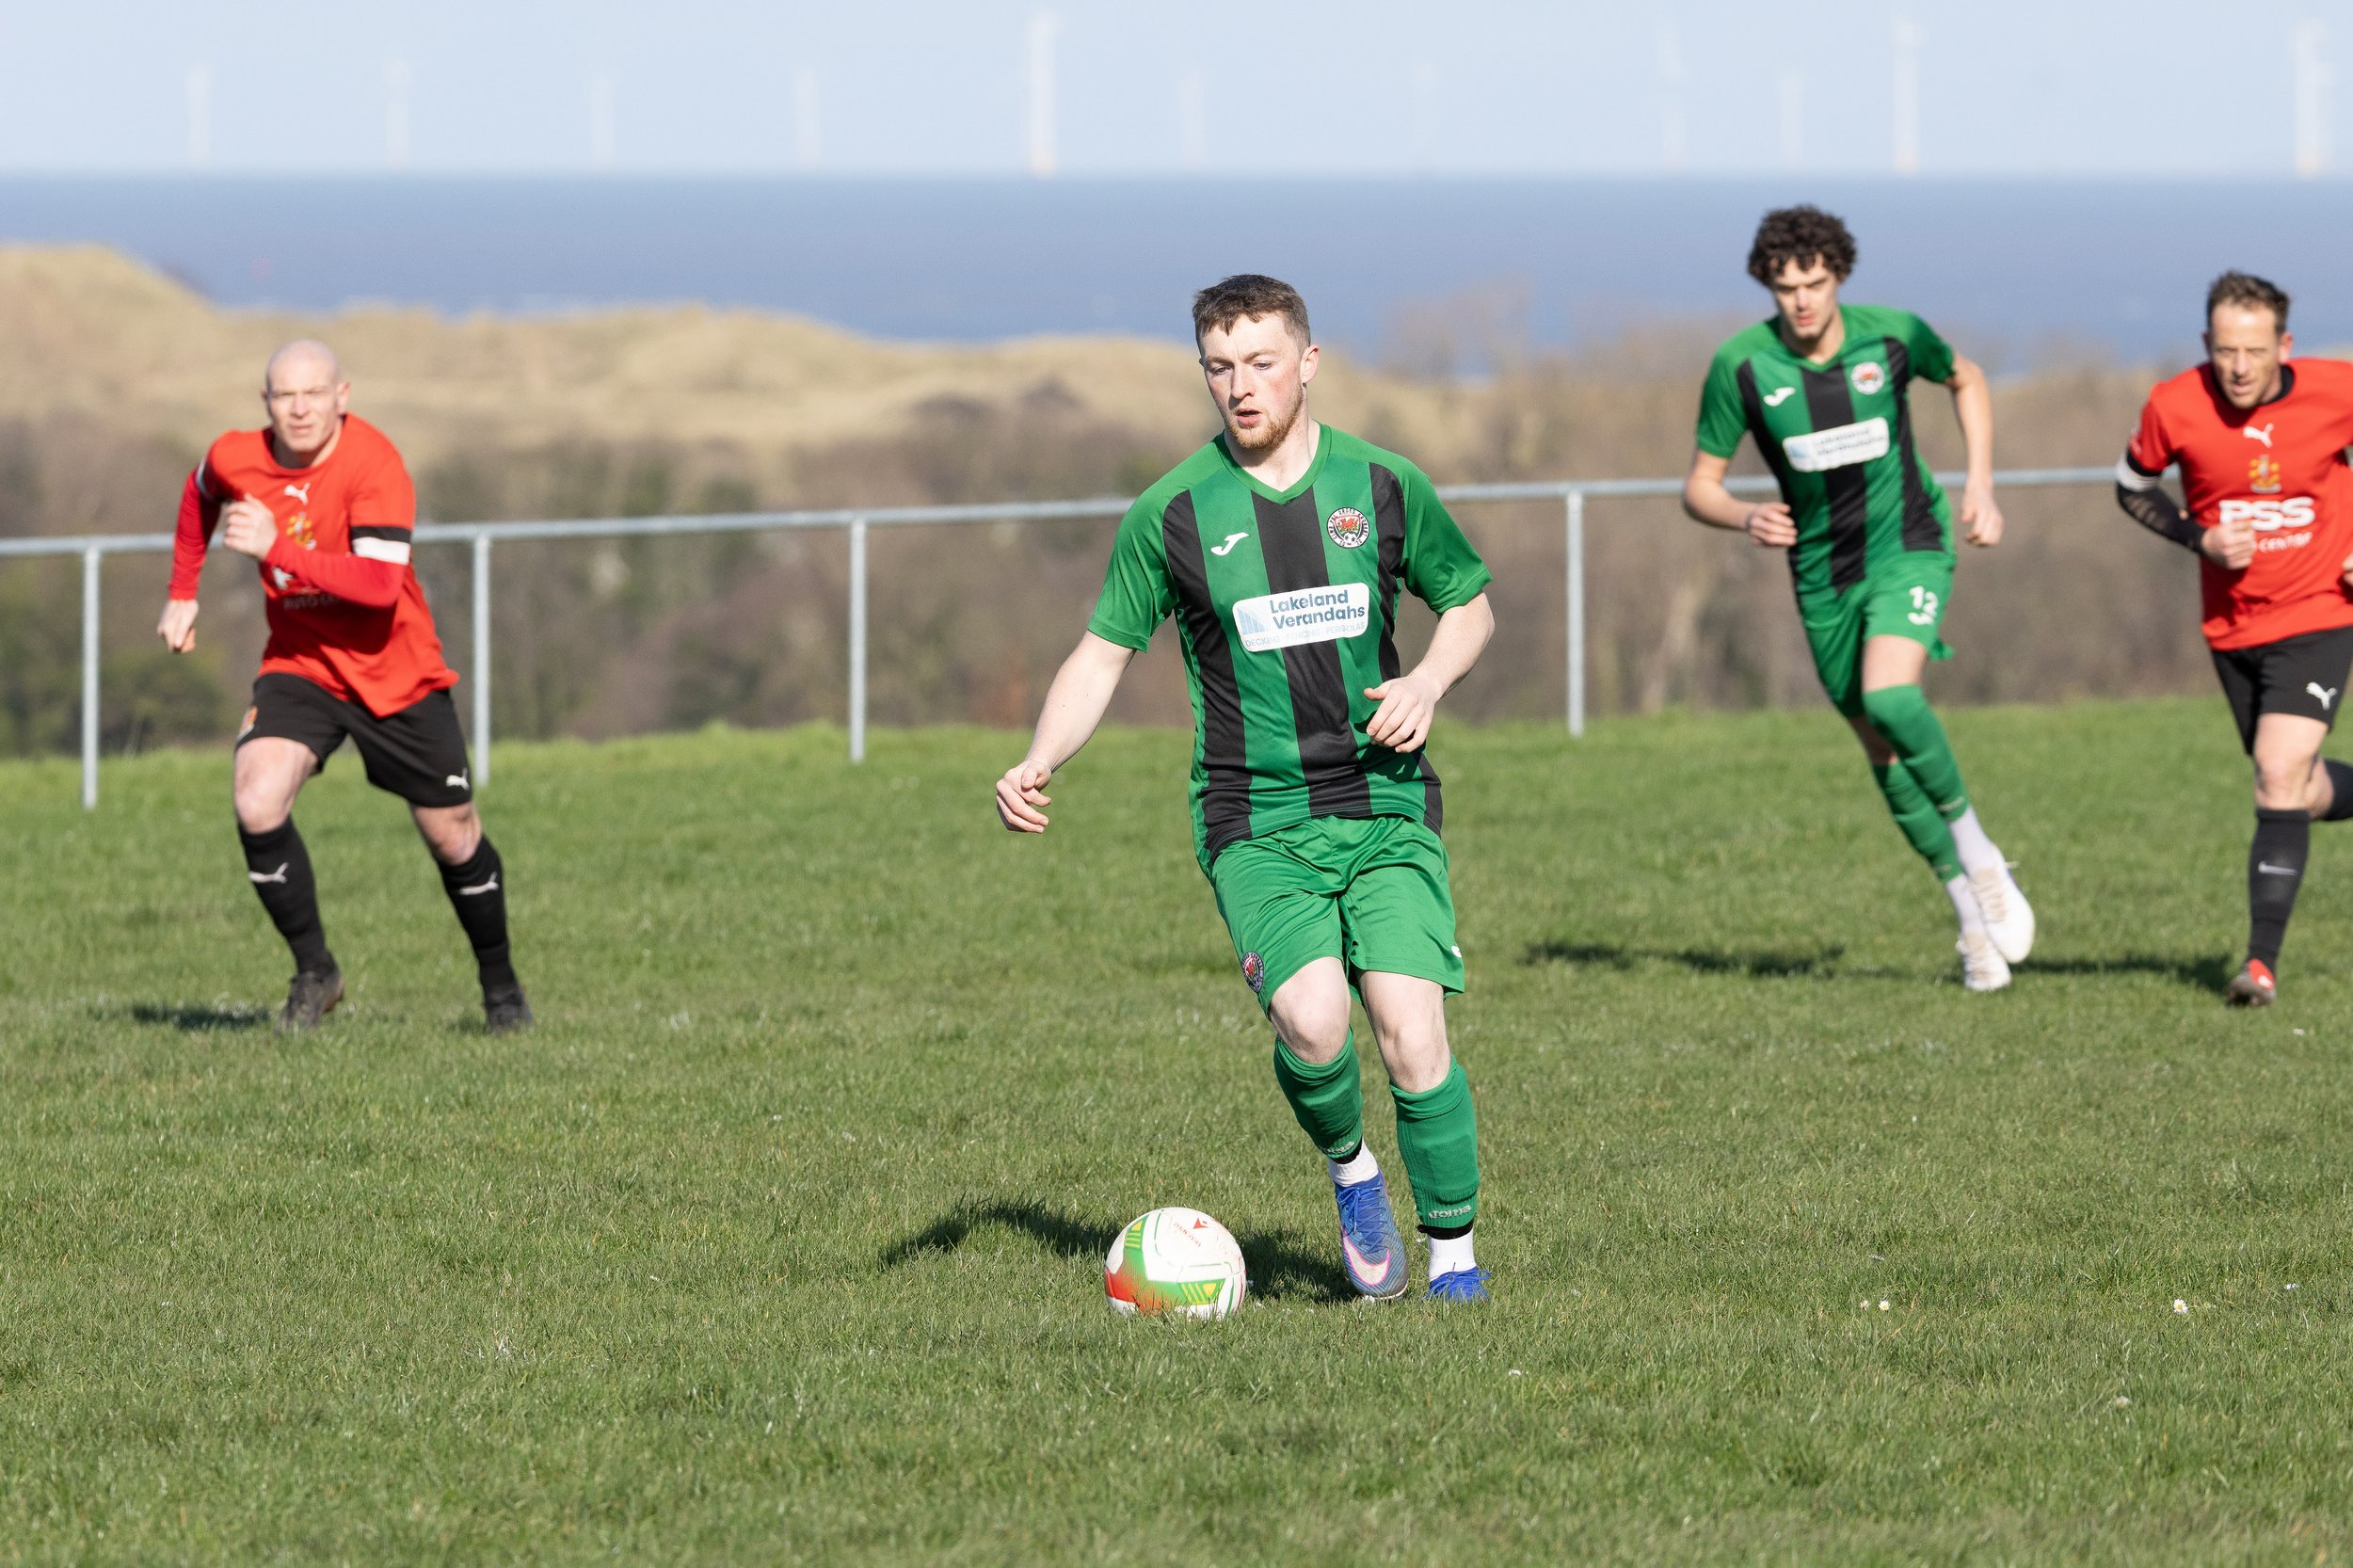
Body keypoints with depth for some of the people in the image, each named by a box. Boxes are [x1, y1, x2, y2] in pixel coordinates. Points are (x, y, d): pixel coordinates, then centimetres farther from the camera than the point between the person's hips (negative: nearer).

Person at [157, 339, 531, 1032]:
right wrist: (183, 595, 18)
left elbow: (381, 584, -36)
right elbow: (201, 495, 18)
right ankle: (314, 970, -7)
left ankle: (500, 982, 32)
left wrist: (277, 548, -40)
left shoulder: (373, 465, -24)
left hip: (394, 672, -3)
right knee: (257, 803, -23)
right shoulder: (236, 459, -9)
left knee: (452, 837, 7)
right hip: (300, 665, 3)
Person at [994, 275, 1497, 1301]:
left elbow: (1470, 604, 17)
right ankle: (1348, 1170, 7)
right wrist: (1038, 765, -8)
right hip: (1255, 821, -1)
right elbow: (1103, 652, 7)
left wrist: (1428, 680, -4)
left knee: (1411, 1035, -14)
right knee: (1311, 1019, -25)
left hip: (1385, 805, 1)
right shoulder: (1173, 513, 0)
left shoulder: (1382, 485, 4)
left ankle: (1452, 1253, 5)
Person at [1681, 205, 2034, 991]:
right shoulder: (1741, 365, -12)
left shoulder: (1892, 335, -11)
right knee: (1882, 749, 7)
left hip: (1907, 549, -3)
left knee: (1889, 696, -28)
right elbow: (1700, 488, -5)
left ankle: (1977, 853, -9)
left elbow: (1966, 380, 12)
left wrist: (1980, 485, 3)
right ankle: (1971, 910, 23)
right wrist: (1746, 517, -27)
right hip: (1823, 573, 3)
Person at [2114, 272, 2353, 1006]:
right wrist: (2201, 538, -12)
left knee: (2280, 781, -17)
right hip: (2233, 628, 3)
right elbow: (2132, 485, 5)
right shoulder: (2176, 406, -13)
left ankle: (2262, 960, -14)